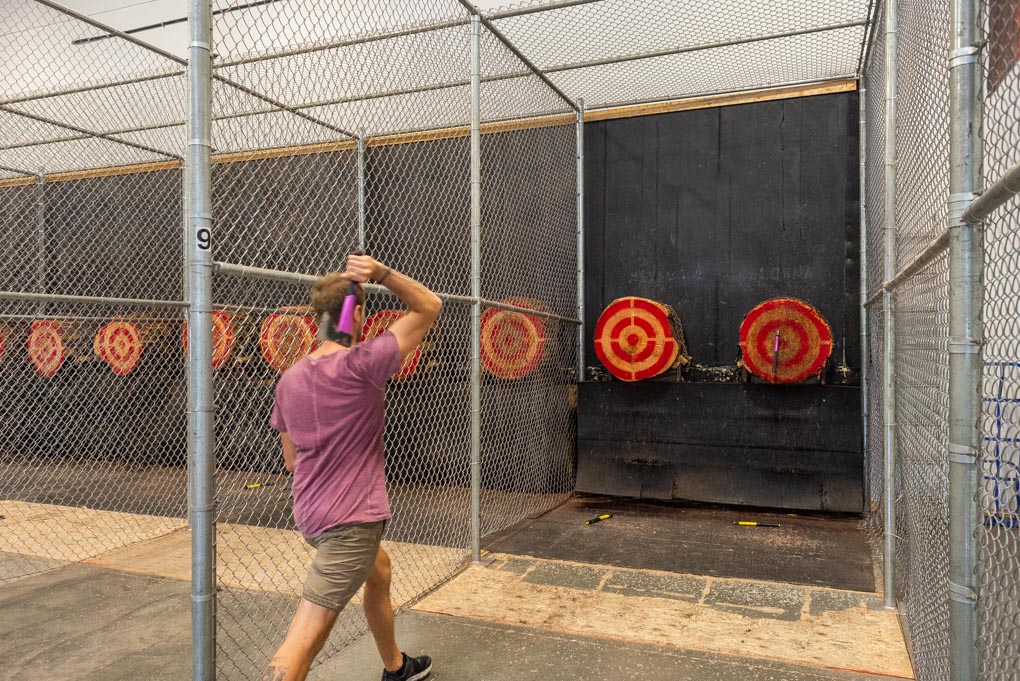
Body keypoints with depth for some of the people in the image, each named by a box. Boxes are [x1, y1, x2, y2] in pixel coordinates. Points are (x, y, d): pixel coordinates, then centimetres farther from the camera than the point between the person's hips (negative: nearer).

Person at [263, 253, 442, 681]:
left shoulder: (289, 379, 3)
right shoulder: (361, 365, -18)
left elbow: (291, 460, 12)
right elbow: (430, 307, -11)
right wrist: (383, 273, -20)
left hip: (310, 513, 9)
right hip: (350, 521, -9)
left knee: (379, 571, 30)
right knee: (306, 638, -6)